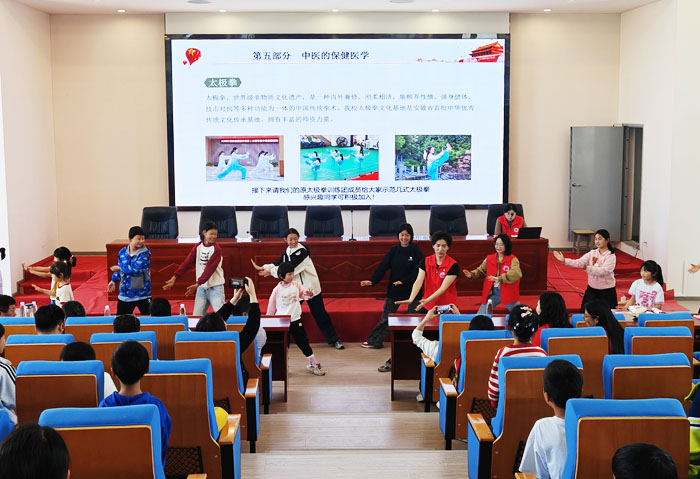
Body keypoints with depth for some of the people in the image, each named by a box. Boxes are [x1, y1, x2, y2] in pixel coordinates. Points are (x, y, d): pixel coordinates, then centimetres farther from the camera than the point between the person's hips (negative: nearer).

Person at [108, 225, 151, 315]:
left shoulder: (145, 253, -13)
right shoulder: (122, 252, 3)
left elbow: (136, 269, -23)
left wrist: (120, 268, -14)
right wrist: (114, 281, 12)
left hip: (142, 293, -5)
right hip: (125, 293, 5)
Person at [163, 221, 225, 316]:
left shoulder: (216, 249, -10)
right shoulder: (197, 247, 6)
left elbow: (209, 269, -17)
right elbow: (187, 263, 2)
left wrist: (197, 284, -23)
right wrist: (174, 277, -8)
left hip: (215, 287, -5)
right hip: (201, 287, 5)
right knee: (196, 315, 3)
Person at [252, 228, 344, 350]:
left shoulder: (302, 251, -19)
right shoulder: (287, 251, 5)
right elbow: (279, 263, -3)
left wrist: (270, 271, -21)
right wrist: (264, 267, -20)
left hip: (310, 287, -6)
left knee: (320, 314, 0)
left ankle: (334, 340, 10)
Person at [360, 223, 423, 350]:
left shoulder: (415, 250, -6)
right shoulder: (393, 250, 2)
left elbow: (418, 270, -11)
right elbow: (383, 267, -6)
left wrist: (403, 281, -22)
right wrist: (372, 281, -19)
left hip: (411, 289, -2)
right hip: (394, 289, 2)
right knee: (386, 316, 7)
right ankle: (375, 342, 14)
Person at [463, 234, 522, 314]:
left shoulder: (512, 259, -8)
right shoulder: (489, 259, 6)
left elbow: (516, 273, -25)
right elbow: (480, 270, 14)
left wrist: (500, 278, -36)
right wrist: (471, 275, -8)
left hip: (508, 293, -4)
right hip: (492, 292, 4)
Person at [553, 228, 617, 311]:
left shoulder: (611, 256, -11)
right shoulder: (592, 253, 2)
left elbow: (603, 271, -26)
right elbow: (579, 263, -11)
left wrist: (588, 268, -36)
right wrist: (564, 260, -26)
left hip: (606, 290, -4)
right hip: (592, 288, 4)